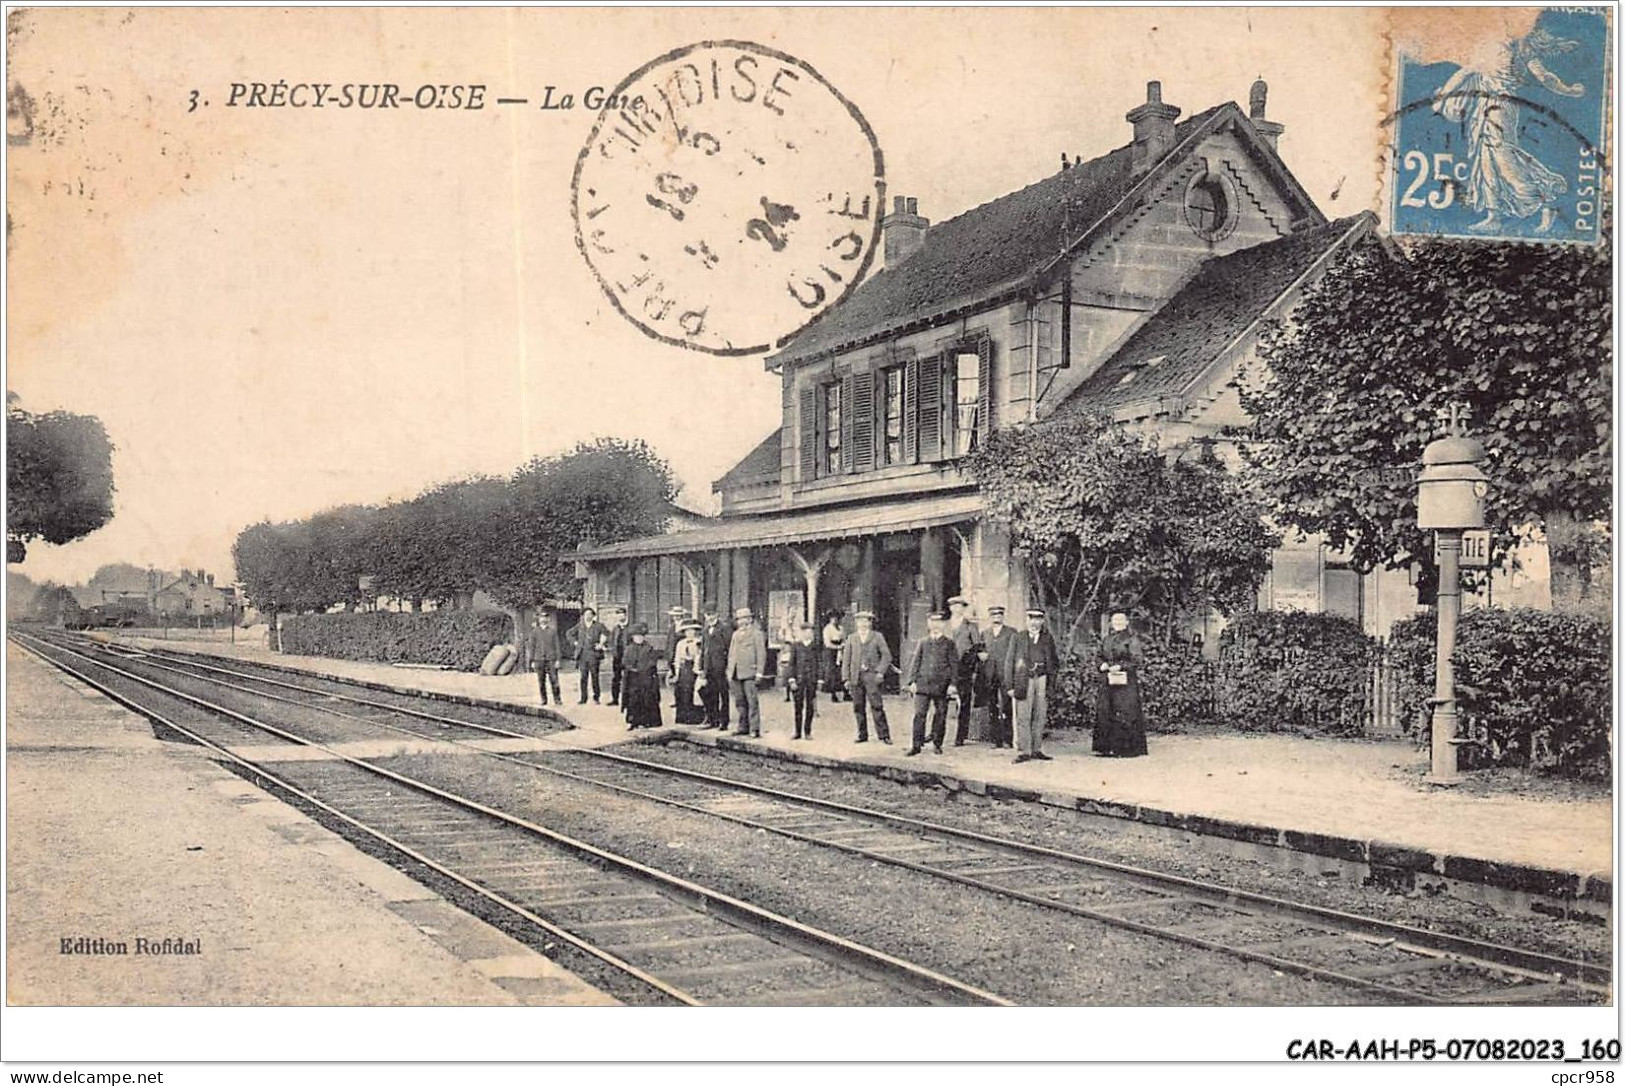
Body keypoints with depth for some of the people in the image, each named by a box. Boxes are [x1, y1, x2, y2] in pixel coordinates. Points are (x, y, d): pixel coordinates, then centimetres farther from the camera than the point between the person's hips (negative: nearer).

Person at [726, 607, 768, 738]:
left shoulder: (756, 634, -1)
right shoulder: (735, 635, 19)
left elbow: (761, 654, -6)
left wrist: (759, 672, -12)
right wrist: (729, 671, 15)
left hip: (749, 673, -7)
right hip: (736, 674, 7)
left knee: (752, 702, -8)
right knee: (740, 702, 9)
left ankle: (755, 730, -7)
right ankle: (744, 727, 17)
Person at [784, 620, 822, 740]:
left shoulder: (816, 647, 5)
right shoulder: (795, 646, 5)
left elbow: (819, 664, 7)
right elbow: (791, 663, 4)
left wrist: (819, 681, 1)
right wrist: (792, 679, -4)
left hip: (812, 680, 0)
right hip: (799, 679, 0)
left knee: (810, 707, 3)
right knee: (798, 706, 3)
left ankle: (807, 732, 11)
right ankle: (798, 732, 11)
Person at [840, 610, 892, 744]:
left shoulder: (877, 637, 6)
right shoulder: (851, 639, 13)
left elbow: (886, 655, 3)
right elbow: (846, 660, 12)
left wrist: (880, 672, -9)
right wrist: (846, 678, 4)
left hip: (871, 675, -3)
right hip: (856, 677, 3)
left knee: (876, 706, -10)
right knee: (858, 708, 3)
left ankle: (883, 735, -7)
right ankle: (862, 735, 12)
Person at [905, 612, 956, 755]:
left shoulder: (949, 644, 5)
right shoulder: (923, 643, 11)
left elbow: (954, 665, 3)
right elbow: (915, 662, 11)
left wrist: (952, 684, -5)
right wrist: (912, 681, 1)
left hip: (941, 685, -1)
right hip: (923, 684, 1)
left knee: (940, 715, 4)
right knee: (919, 714, -5)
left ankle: (937, 744, 16)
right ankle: (916, 745, -3)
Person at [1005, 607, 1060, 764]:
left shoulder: (1048, 639, 14)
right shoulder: (1017, 638, 7)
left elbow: (1055, 662, 20)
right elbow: (1009, 662, 4)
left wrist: (1050, 675, 3)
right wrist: (1011, 685, -4)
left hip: (1042, 680, 2)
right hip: (1024, 680, -2)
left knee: (1040, 717, 4)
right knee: (1023, 717, -5)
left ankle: (1037, 749, 12)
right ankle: (1024, 751, -3)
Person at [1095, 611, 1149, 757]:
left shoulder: (1132, 639, -2)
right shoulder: (1106, 639, 16)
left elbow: (1138, 659, -8)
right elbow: (1100, 656, 22)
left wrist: (1121, 666, -16)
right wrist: (1102, 665, 1)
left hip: (1126, 680, -6)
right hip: (1108, 680, 6)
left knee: (1125, 712, -8)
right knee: (1106, 712, 4)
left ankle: (1126, 748, -4)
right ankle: (1107, 747, 10)